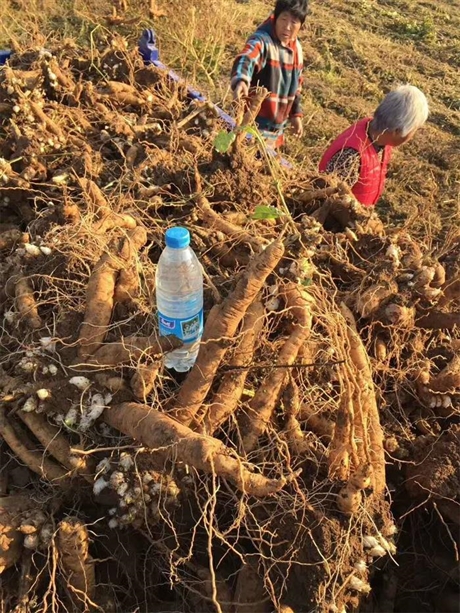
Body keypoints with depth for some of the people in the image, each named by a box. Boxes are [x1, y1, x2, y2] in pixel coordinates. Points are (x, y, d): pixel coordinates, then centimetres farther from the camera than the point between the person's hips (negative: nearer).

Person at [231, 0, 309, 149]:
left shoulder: (297, 49, 6)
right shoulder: (262, 40, -18)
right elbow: (245, 60, -40)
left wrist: (295, 114, 19)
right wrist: (241, 80, -61)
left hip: (278, 125, 8)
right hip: (255, 123, -7)